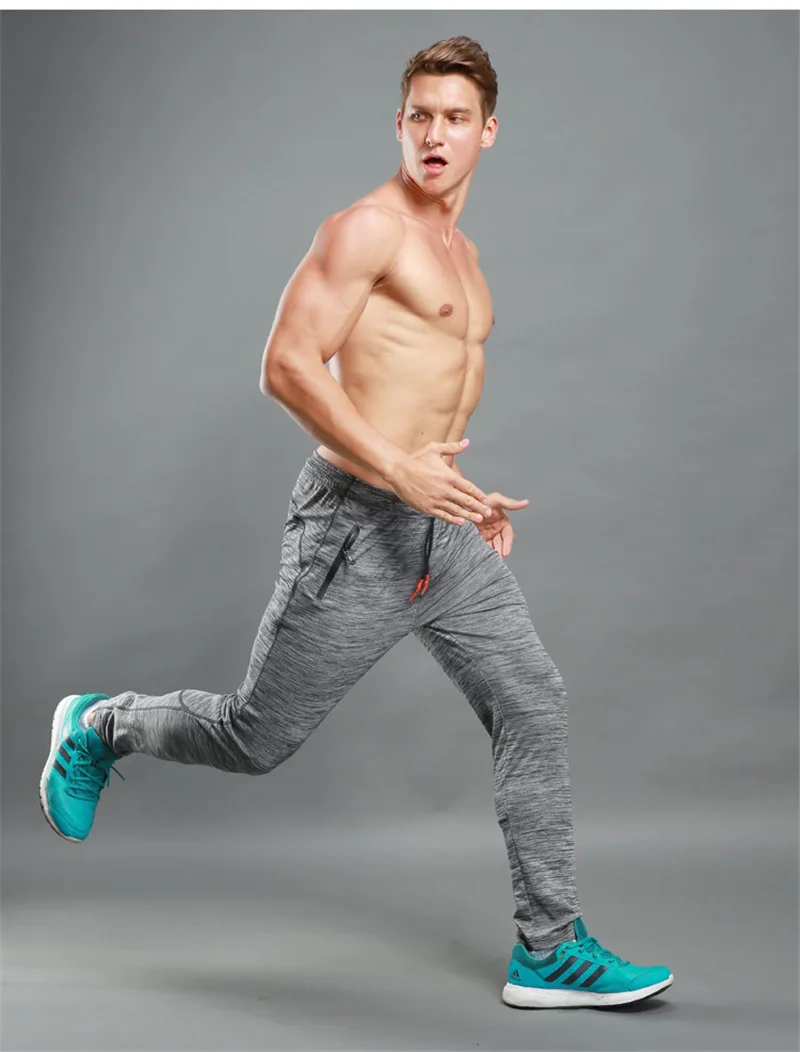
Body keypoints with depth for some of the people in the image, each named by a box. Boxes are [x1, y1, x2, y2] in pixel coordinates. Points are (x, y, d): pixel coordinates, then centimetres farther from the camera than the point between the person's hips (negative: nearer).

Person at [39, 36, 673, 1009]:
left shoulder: (459, 250, 18)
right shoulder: (369, 227, -11)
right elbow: (288, 365, -19)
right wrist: (399, 470, -25)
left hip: (443, 527, 8)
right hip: (358, 523, -8)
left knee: (533, 708, 2)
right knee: (257, 738, 4)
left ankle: (549, 951, 10)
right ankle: (99, 727, 32)